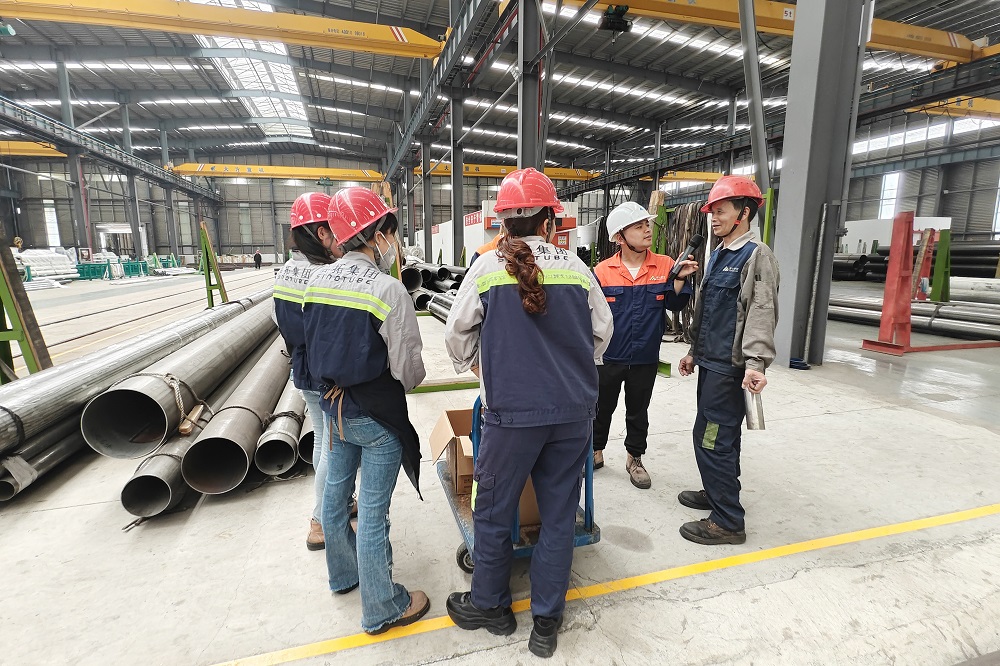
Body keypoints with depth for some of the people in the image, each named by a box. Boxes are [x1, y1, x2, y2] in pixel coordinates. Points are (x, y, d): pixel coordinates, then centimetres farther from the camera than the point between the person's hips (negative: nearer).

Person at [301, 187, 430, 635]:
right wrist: (409, 380, 2)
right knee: (372, 511, 6)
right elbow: (408, 370, -19)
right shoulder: (388, 290, -22)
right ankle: (382, 609, 26)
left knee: (336, 492, 23)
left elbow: (311, 345, 6)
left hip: (332, 406, 7)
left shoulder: (317, 280, -3)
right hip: (377, 416, -7)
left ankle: (343, 574, 46)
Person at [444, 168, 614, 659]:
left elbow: (457, 333, 4)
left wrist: (473, 365, 25)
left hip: (512, 411, -2)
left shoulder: (487, 267, -6)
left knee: (493, 511, 17)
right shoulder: (576, 267, 0)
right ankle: (547, 621, 31)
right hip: (574, 410, 3)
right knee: (559, 513, 16)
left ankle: (490, 606, 37)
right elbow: (602, 329, 12)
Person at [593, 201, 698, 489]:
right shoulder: (602, 271, -9)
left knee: (638, 411, 17)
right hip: (608, 357, -1)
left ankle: (634, 458, 37)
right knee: (601, 408, 15)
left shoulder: (665, 266, -4)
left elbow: (675, 304, -2)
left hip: (646, 358, 1)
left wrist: (681, 279, -17)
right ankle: (596, 452, 37)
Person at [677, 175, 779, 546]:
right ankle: (717, 493, 34)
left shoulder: (756, 255, -10)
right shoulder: (718, 255, 16)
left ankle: (728, 521, 6)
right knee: (718, 435, 18)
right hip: (710, 362, 9)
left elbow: (762, 312, -21)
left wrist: (756, 362, -31)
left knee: (712, 438, -6)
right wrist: (694, 351, 23)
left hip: (730, 366, -9)